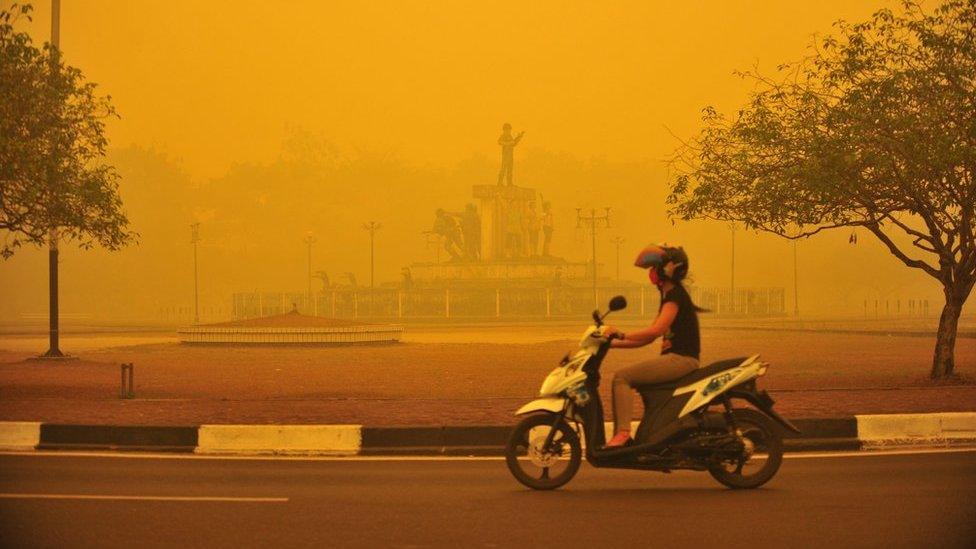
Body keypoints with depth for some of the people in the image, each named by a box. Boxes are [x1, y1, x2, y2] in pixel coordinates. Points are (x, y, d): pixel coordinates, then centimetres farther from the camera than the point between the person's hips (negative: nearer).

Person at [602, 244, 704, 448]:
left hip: (682, 359, -10)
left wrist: (622, 335, -24)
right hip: (673, 358, 10)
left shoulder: (675, 294, -10)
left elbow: (656, 330, -24)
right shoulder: (668, 296, 20)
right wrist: (614, 343, 15)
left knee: (622, 376, -17)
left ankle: (623, 432, -25)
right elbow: (648, 338, 20)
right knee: (624, 377, 8)